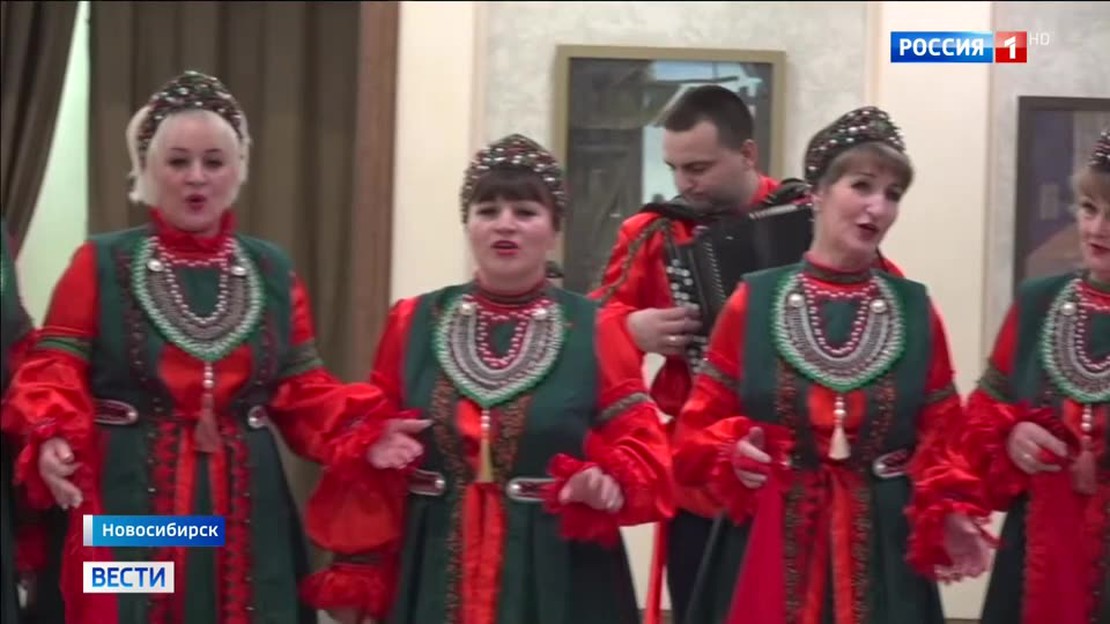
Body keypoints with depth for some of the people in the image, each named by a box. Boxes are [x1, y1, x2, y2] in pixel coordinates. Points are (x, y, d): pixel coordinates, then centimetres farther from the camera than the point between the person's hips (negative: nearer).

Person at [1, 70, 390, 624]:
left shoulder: (274, 272, 11)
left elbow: (303, 391, 9)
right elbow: (54, 374, -4)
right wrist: (52, 441, -24)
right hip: (129, 506, -3)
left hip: (245, 510, 3)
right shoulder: (101, 265, 1)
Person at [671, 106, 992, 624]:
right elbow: (702, 423, 3)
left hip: (882, 546, 1)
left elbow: (942, 434, 6)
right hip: (767, 542, -1)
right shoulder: (754, 302, 1)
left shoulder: (915, 311, 6)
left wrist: (951, 515, -10)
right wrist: (731, 454, -17)